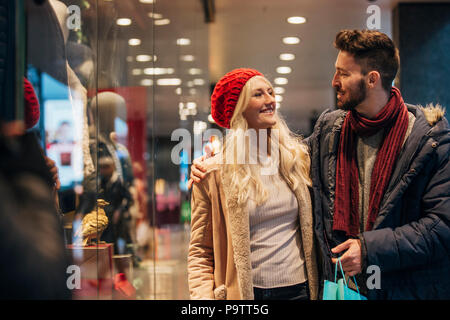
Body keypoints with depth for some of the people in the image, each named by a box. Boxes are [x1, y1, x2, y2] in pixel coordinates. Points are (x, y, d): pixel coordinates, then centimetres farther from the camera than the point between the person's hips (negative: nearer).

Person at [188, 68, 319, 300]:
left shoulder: (297, 158, 3)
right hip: (245, 291, -2)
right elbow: (200, 250, -1)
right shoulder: (215, 172, -5)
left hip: (298, 288, 3)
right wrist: (204, 296, -13)